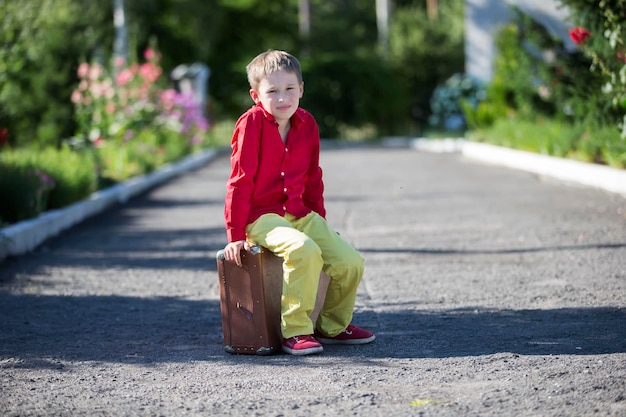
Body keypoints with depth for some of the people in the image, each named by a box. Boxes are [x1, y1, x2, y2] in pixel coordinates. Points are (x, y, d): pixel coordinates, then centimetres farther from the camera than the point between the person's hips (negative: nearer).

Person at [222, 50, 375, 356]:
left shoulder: (307, 124, 6)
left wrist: (320, 223, 19)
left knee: (351, 263, -6)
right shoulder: (252, 123, -12)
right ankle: (294, 332, -19)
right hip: (261, 216, -6)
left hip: (300, 215, 6)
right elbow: (240, 181, -12)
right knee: (304, 251, -34)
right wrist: (235, 235, -13)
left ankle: (331, 326, 19)